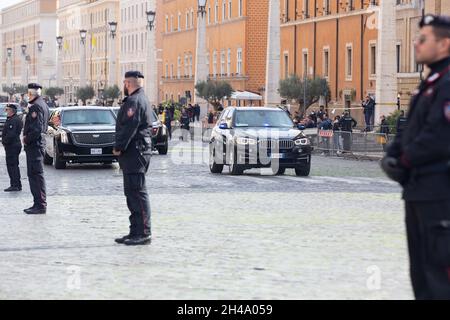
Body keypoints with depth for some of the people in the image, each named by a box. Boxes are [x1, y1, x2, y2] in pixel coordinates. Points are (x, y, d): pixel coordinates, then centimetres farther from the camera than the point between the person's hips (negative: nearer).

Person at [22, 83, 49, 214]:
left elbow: (36, 129, -23)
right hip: (38, 143, 10)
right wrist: (27, 137, 12)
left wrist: (27, 139, -11)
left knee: (36, 175, -8)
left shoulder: (36, 106, -16)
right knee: (34, 174, 15)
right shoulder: (43, 104, 16)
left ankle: (40, 205, -7)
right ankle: (38, 204, 19)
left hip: (34, 145, -10)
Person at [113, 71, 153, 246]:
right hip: (136, 153, 11)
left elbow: (129, 128, -21)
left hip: (134, 152, -11)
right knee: (132, 193, 14)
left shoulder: (134, 101, -14)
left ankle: (144, 233, -11)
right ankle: (136, 232, 18)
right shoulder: (141, 99, 21)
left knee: (137, 193, -11)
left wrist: (119, 147, -15)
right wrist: (121, 147, 18)